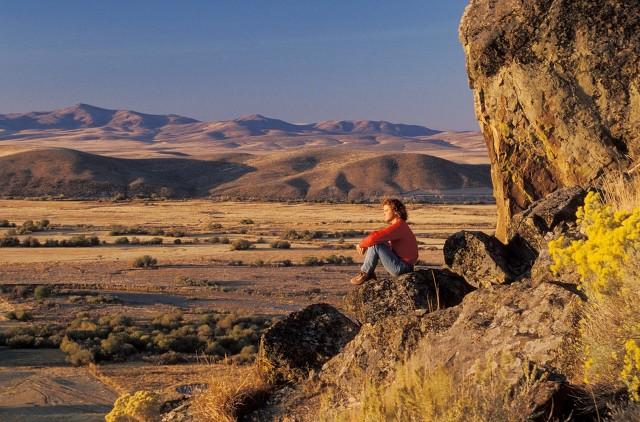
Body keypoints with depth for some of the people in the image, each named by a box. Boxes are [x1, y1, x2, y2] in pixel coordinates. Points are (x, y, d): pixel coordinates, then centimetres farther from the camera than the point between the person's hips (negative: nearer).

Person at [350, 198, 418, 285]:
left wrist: (361, 244, -10)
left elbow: (374, 238, -30)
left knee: (375, 245, -18)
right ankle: (369, 273, 10)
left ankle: (365, 273, -1)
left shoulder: (398, 226, -21)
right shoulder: (399, 225, 12)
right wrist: (364, 245, 0)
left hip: (401, 268, -10)